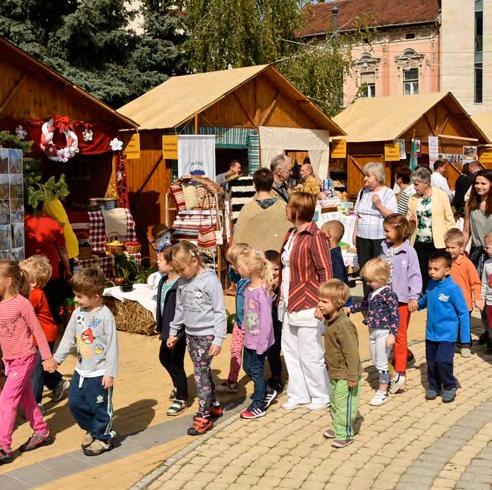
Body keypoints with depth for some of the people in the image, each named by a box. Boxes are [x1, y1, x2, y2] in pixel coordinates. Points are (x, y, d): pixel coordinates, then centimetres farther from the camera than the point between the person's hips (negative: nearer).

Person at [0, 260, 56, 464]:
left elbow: (37, 330, -13)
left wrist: (47, 357, -10)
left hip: (25, 359, -7)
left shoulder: (21, 303, -18)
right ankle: (42, 433, 32)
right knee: (26, 398, 16)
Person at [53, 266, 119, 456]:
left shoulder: (105, 316, -18)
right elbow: (68, 338, 11)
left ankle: (103, 438, 26)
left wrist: (110, 372, -16)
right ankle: (91, 429, 37)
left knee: (100, 407, 5)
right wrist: (57, 358, 7)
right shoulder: (78, 313, 1)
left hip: (99, 374, -7)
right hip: (81, 371, 7)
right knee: (75, 403, 15)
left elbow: (112, 346, -16)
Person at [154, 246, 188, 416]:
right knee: (164, 358, 25)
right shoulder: (163, 281, 5)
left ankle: (181, 399, 21)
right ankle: (178, 385, 48)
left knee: (176, 364, 3)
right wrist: (160, 326, 15)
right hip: (167, 329, 10)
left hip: (178, 332, -10)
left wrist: (177, 333, -25)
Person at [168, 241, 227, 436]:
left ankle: (203, 417, 2)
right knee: (203, 372, 15)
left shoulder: (210, 281, -16)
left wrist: (218, 339, -17)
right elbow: (180, 309, 16)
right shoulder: (183, 283, 5)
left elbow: (220, 312, -15)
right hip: (190, 334, 7)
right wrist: (173, 332, 17)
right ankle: (214, 406, 30)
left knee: (201, 374, -5)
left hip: (207, 335, -7)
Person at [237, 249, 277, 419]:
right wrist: (244, 327, 12)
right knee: (247, 367, 19)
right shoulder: (248, 288, 2)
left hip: (260, 339, -8)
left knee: (256, 370, 4)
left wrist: (262, 343, -20)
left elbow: (266, 319, -23)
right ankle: (267, 392, 38)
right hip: (249, 338, 8)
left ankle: (258, 406, 20)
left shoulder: (262, 291, -24)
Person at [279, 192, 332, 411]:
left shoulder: (315, 237, -17)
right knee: (290, 350, 15)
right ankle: (298, 394, 29)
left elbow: (325, 273, -17)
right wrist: (281, 297, 15)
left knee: (310, 355, 2)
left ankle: (321, 396, 20)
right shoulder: (291, 234, 10)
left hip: (307, 307, -9)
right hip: (289, 305, 9)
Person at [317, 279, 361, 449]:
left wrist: (352, 376, -24)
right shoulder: (329, 320, 2)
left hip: (344, 375, -10)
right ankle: (337, 427, 38)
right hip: (334, 373, 10)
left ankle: (344, 434, 14)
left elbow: (351, 352, -27)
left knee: (343, 404, 2)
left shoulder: (343, 325, -28)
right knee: (335, 402, 22)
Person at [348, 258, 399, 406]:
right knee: (376, 362, 17)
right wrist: (350, 309, 23)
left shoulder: (388, 294, -18)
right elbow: (364, 304, 26)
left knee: (381, 363, 1)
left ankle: (382, 392, 12)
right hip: (373, 332, 8)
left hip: (383, 332, -8)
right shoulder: (372, 292, 6)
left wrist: (392, 334, -22)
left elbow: (395, 316, -19)